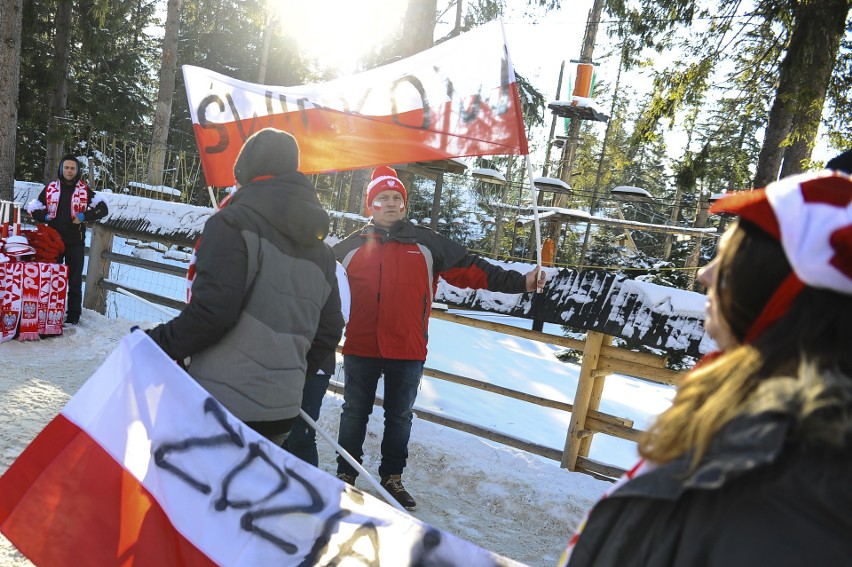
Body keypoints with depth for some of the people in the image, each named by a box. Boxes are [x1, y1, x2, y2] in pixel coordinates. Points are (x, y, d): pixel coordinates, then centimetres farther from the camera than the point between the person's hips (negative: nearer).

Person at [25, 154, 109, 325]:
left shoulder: (84, 190, 0)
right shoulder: (50, 188, 6)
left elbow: (103, 209, -5)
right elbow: (33, 209, 12)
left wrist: (84, 217, -14)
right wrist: (46, 217, -5)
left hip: (75, 242, -2)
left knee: (75, 280, 1)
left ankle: (73, 316, 7)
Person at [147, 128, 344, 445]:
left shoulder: (233, 223, -7)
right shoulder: (320, 250, 15)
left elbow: (212, 310, -18)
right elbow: (329, 330, 16)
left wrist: (157, 344, -5)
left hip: (222, 403, -7)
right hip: (282, 409, 7)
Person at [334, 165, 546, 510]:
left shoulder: (427, 244, 3)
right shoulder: (350, 247, 5)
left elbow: (471, 270, 1)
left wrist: (519, 283, -6)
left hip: (408, 351, 0)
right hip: (360, 349, 0)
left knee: (400, 415, 14)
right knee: (355, 412, 13)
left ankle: (392, 476, 32)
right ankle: (346, 474, 30)